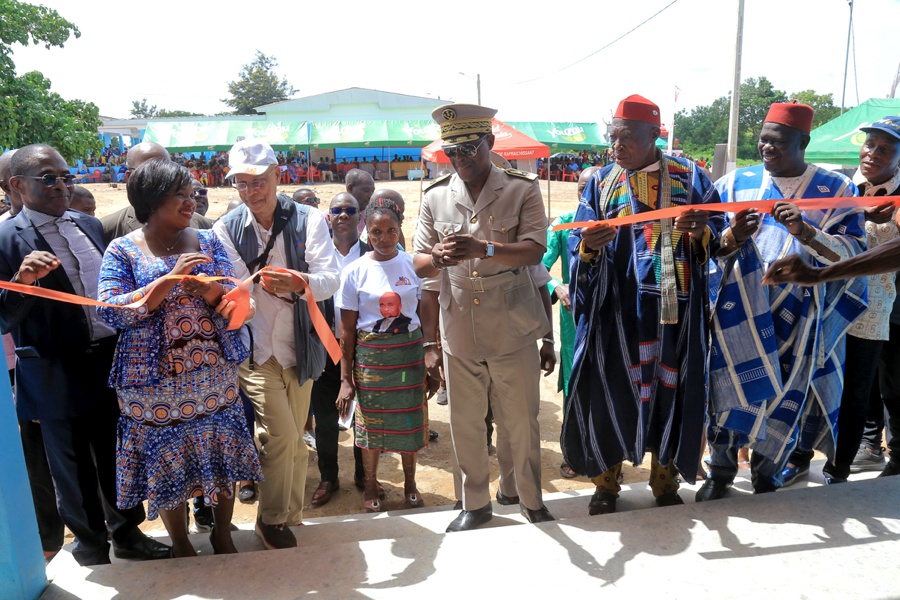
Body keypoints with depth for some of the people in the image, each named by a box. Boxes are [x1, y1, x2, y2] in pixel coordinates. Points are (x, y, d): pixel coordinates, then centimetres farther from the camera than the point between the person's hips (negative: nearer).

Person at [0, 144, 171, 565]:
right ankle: (91, 545, 34)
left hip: (111, 363, 5)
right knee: (73, 467, 13)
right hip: (59, 377, -5)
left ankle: (126, 532, 36)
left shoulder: (89, 225, 7)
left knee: (117, 455, 17)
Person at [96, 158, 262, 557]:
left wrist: (208, 288, -23)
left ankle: (222, 533, 34)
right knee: (167, 464, 10)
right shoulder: (122, 251, -4)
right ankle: (180, 545, 33)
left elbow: (233, 301, 0)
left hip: (214, 375, 3)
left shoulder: (207, 241, 4)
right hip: (155, 383, -2)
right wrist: (171, 277, -22)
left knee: (220, 455, 11)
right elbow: (111, 312, -14)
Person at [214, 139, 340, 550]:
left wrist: (301, 283, -34)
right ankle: (271, 519, 12)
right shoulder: (226, 229, -2)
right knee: (280, 435, -12)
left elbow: (331, 279, -14)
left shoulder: (308, 220, -3)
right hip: (253, 350, -2)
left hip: (299, 348, 2)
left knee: (296, 441, 12)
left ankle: (291, 516, 34)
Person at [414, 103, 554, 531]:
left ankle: (531, 500, 33)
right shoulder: (435, 198, 6)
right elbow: (419, 265, 4)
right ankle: (475, 504, 34)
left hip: (513, 334, -2)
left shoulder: (522, 190, -2)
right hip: (458, 336, 3)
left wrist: (484, 249, -30)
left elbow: (534, 250, -14)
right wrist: (437, 258, -20)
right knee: (465, 427, 13)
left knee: (521, 424, 10)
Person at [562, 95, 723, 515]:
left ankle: (665, 480, 27)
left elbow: (718, 238, 7)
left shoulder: (689, 177, 7)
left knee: (671, 387, 7)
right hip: (616, 309, 0)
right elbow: (578, 245, 4)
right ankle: (606, 482, 20)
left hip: (673, 306, 0)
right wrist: (588, 246, -20)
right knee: (610, 386, 1)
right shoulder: (601, 182, 8)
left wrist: (701, 233, -16)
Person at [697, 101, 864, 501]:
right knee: (732, 386, 2)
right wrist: (733, 238, -18)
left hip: (798, 316, 0)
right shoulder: (736, 183, 6)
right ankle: (720, 471, 20)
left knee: (787, 394, 5)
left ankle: (767, 473, 25)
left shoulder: (835, 190, 3)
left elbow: (853, 252, -5)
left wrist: (804, 232, -21)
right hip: (740, 309, 1)